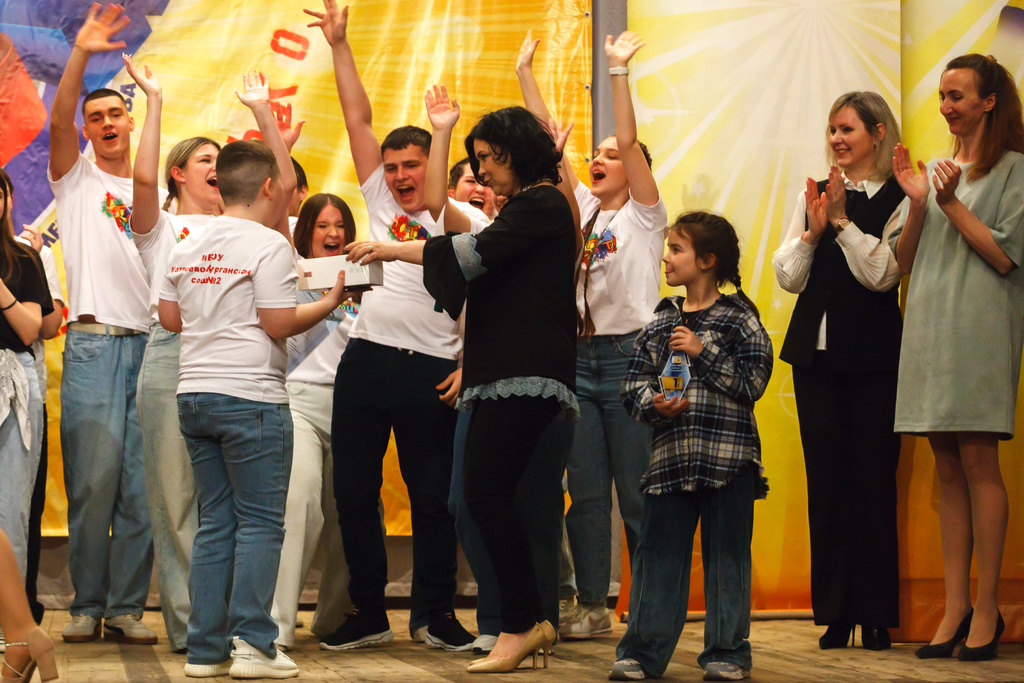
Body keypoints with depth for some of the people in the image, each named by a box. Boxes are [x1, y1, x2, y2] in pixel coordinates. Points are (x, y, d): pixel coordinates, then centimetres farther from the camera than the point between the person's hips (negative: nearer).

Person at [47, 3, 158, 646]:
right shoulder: (76, 177, 10)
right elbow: (58, 121, -7)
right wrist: (79, 56, -24)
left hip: (152, 345, 3)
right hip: (94, 344, -3)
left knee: (141, 488, 1)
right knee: (93, 481, -6)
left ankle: (128, 607, 5)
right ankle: (88, 606, 3)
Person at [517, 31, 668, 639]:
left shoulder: (645, 215, 0)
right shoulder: (582, 209, 14)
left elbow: (629, 140, -13)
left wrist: (620, 71, -17)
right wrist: (526, 72, 10)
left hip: (631, 355, -5)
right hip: (582, 355, 5)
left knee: (637, 494, -3)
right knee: (585, 492, 5)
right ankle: (593, 607, 11)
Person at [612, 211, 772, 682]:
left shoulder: (739, 318, 0)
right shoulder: (662, 321, 12)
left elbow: (753, 381, -9)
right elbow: (633, 381, 11)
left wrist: (703, 352, -13)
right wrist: (654, 404, -9)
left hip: (727, 456, -4)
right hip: (671, 453, 4)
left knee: (725, 555, 3)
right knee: (658, 550, 4)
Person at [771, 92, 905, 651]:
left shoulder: (896, 200, -2)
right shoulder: (814, 196, 12)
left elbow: (882, 274, -12)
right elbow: (787, 276, 9)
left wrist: (843, 222, -12)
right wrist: (812, 231, -5)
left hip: (872, 357, -4)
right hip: (815, 352, 4)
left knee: (873, 479, -2)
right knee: (825, 479, 4)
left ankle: (876, 615, 5)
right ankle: (834, 612, 10)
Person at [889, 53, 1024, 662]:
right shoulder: (935, 169, 18)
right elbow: (905, 259, 14)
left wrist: (952, 204, -9)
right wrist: (917, 203, -1)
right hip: (929, 328, 6)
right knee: (948, 468, 4)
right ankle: (956, 606, 6)